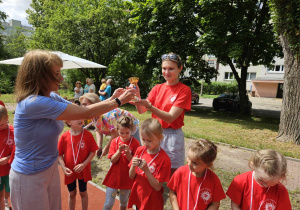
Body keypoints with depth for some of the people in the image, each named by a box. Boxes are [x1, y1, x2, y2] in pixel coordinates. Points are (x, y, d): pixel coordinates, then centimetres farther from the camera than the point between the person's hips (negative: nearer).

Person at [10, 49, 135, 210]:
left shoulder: (52, 98, -3)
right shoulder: (33, 103, -30)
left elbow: (80, 111, 1)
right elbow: (86, 113, -28)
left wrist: (112, 98, -5)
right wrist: (119, 101, -19)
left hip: (51, 168, 8)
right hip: (30, 176, -7)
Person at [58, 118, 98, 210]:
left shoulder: (88, 135, -15)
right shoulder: (64, 137, -13)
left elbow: (93, 152, -10)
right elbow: (59, 154, -5)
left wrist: (84, 164, -19)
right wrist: (64, 167, -16)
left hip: (83, 170, -1)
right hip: (70, 171, 1)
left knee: (83, 193, 17)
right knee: (72, 193, 20)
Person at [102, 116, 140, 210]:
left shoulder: (135, 143, -11)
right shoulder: (115, 141, -6)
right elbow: (112, 160, -10)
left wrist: (128, 153, -28)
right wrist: (119, 151, -26)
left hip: (127, 178, 0)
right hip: (114, 176, 1)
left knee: (124, 202, 20)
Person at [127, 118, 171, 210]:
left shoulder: (164, 159, -21)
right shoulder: (139, 150, -6)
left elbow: (157, 187, -17)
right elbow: (131, 176, 0)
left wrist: (146, 170, -28)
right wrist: (133, 166, -21)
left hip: (151, 202, -4)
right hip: (137, 196, 4)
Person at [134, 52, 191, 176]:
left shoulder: (184, 90, -7)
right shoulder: (157, 88, 7)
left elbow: (170, 117, -17)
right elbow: (141, 110, -2)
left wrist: (149, 106, -29)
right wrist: (137, 97, -22)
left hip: (172, 137, -4)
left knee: (172, 173, 7)